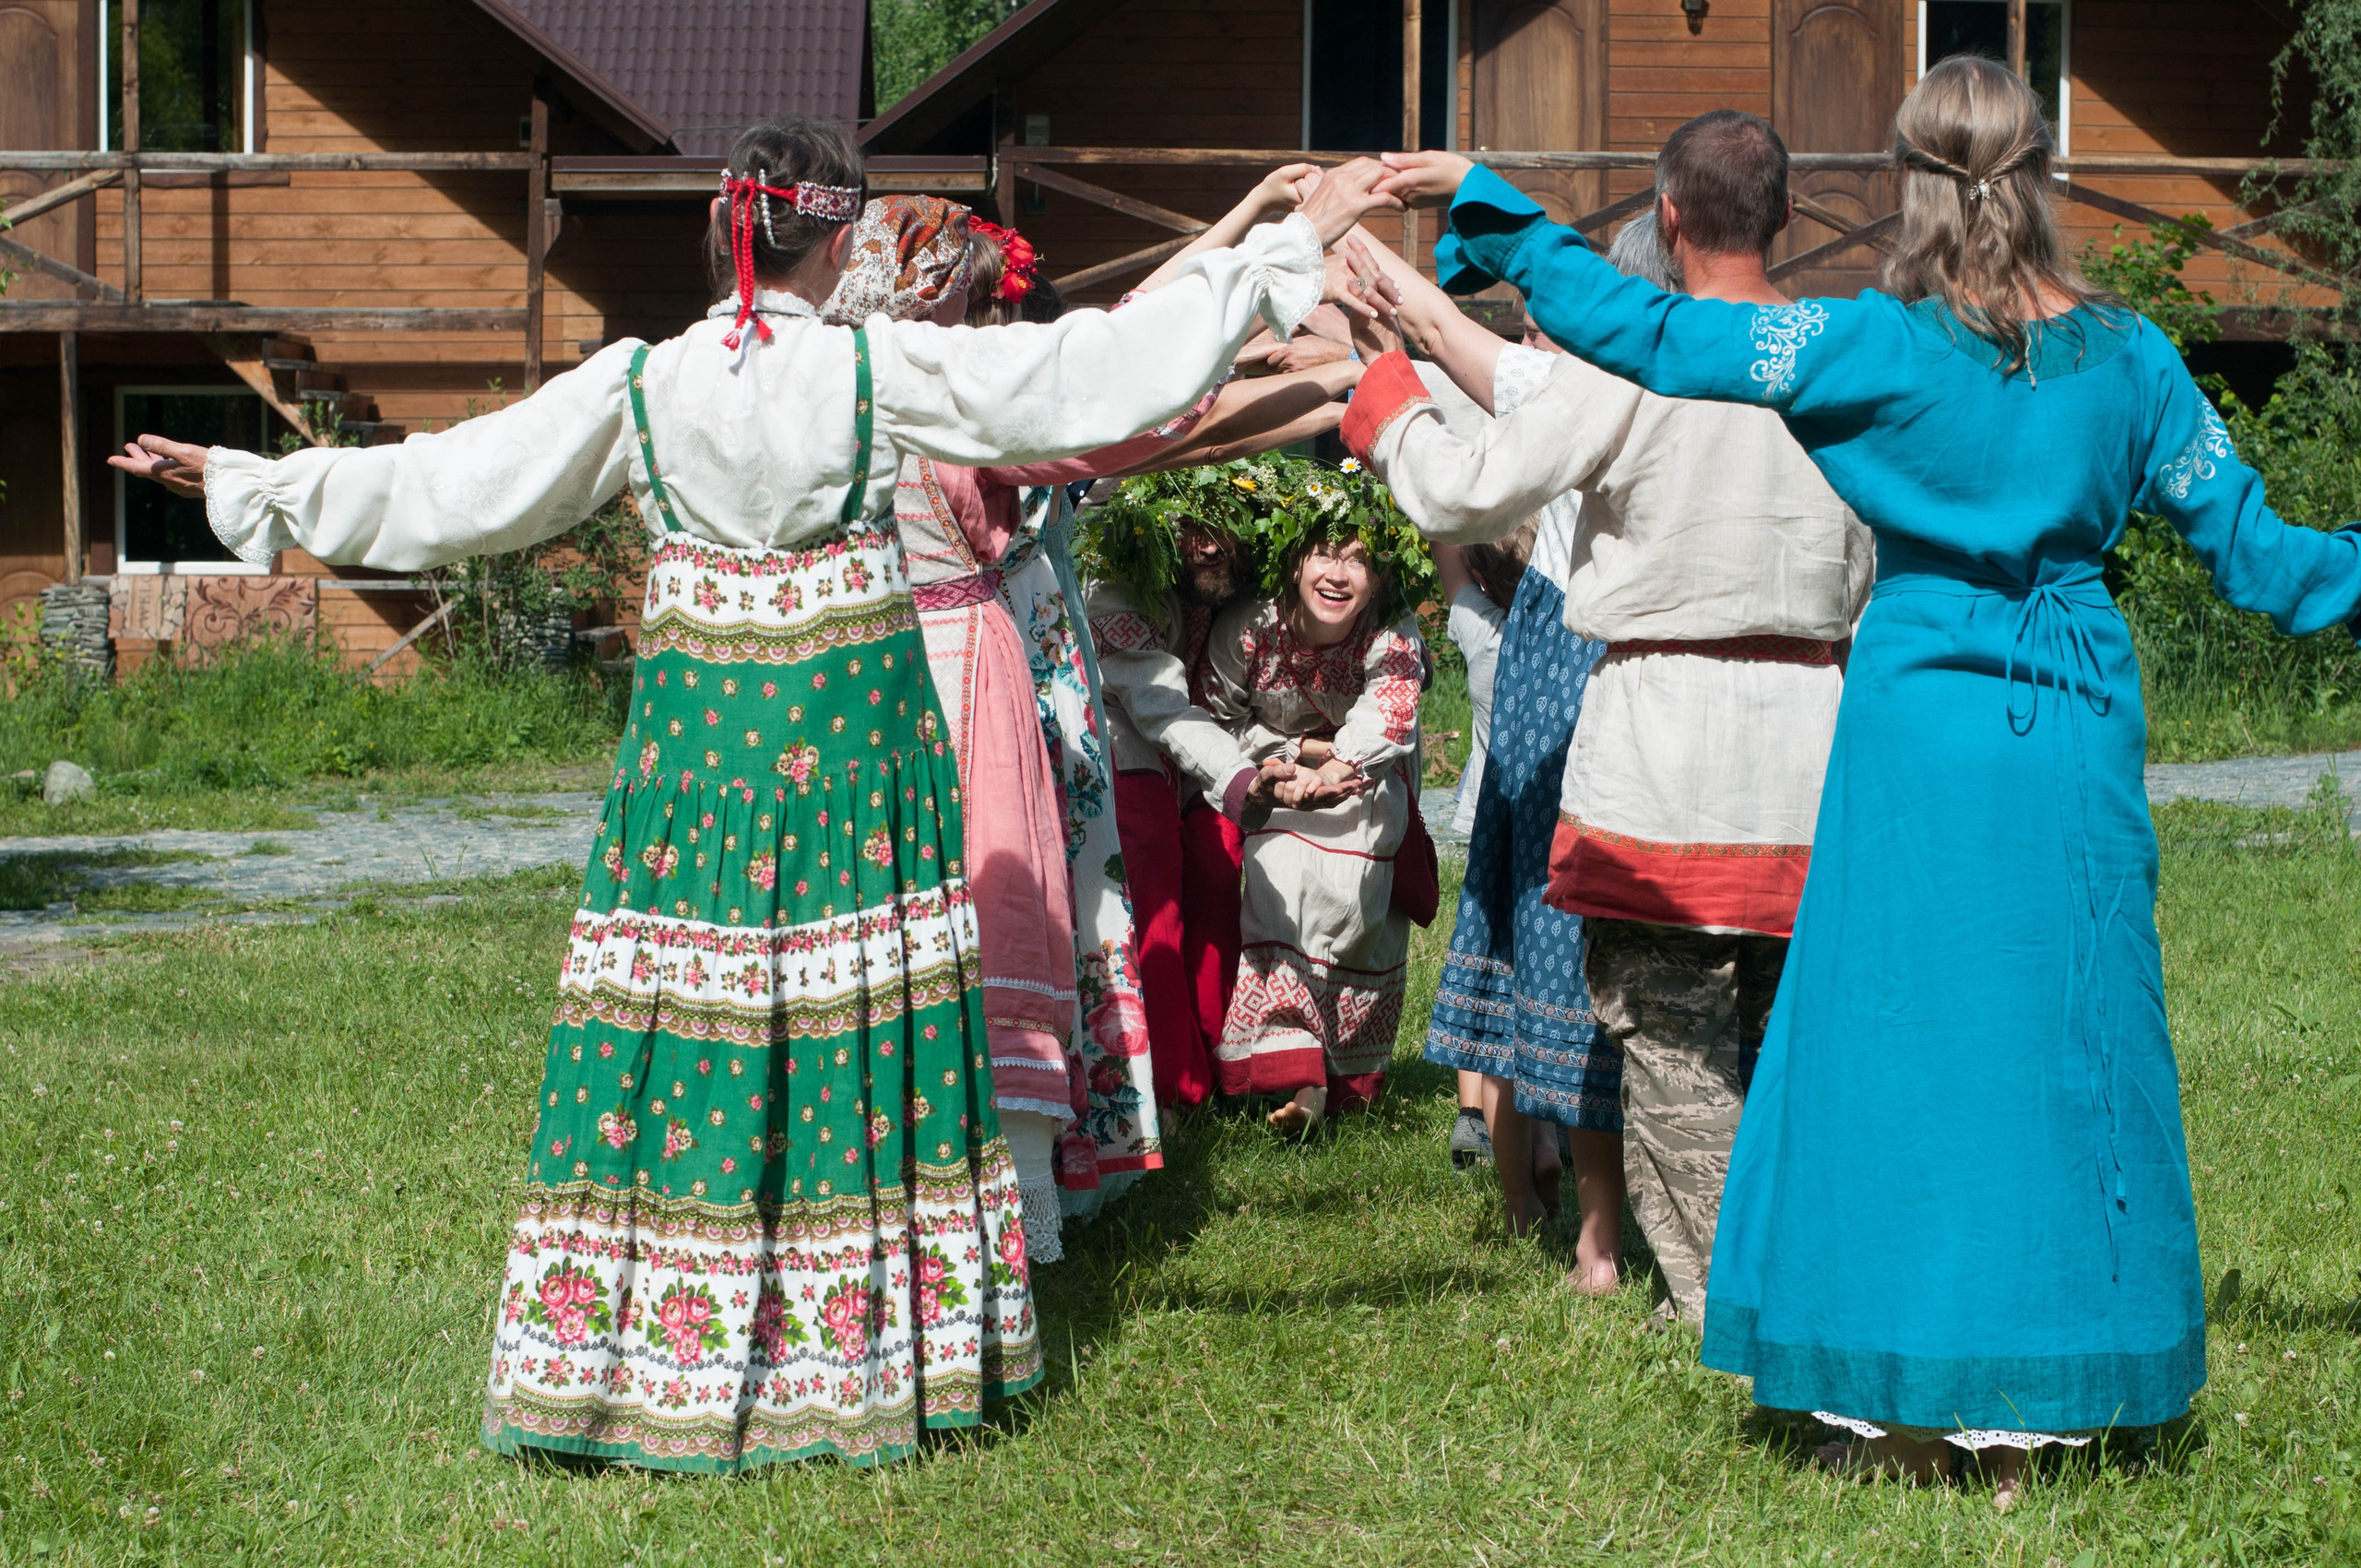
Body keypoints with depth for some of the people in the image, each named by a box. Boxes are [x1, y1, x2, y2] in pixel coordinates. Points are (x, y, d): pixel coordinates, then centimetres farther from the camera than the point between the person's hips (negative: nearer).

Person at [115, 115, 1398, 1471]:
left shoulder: (639, 385, -3)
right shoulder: (881, 370, -8)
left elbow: (446, 485, 3)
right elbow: (1101, 366, -7)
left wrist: (244, 482, 16)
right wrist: (1293, 243, -2)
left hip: (696, 737, 1)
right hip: (853, 735, -1)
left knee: (684, 1022, 4)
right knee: (857, 1021, 5)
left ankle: (656, 1353, 7)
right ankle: (873, 1352, 11)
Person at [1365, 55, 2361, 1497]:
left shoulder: (1879, 346, -8)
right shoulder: (2127, 355, -1)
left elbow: (1644, 335, -9)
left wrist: (1488, 206, -2)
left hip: (1918, 721, -2)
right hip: (2074, 733, 2)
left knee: (1897, 1044, 6)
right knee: (2054, 1050, 8)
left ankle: (1902, 1413, 10)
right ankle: (2024, 1417, 12)